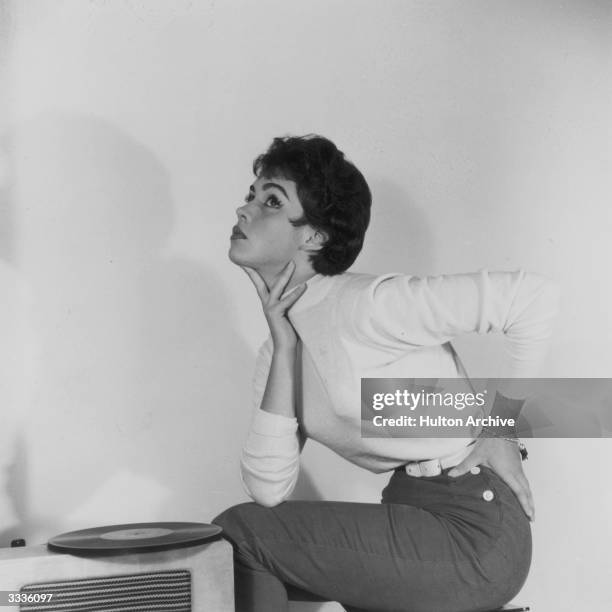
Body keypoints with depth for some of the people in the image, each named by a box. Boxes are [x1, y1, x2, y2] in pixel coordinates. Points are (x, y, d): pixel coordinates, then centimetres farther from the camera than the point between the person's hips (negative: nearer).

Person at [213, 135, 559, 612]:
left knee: (236, 534, -8)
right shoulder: (275, 351, 9)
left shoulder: (365, 305, -15)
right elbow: (268, 488, -4)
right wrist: (284, 345, -6)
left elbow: (532, 295, -20)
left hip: (474, 535, -8)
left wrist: (503, 430, -11)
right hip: (412, 515, 8)